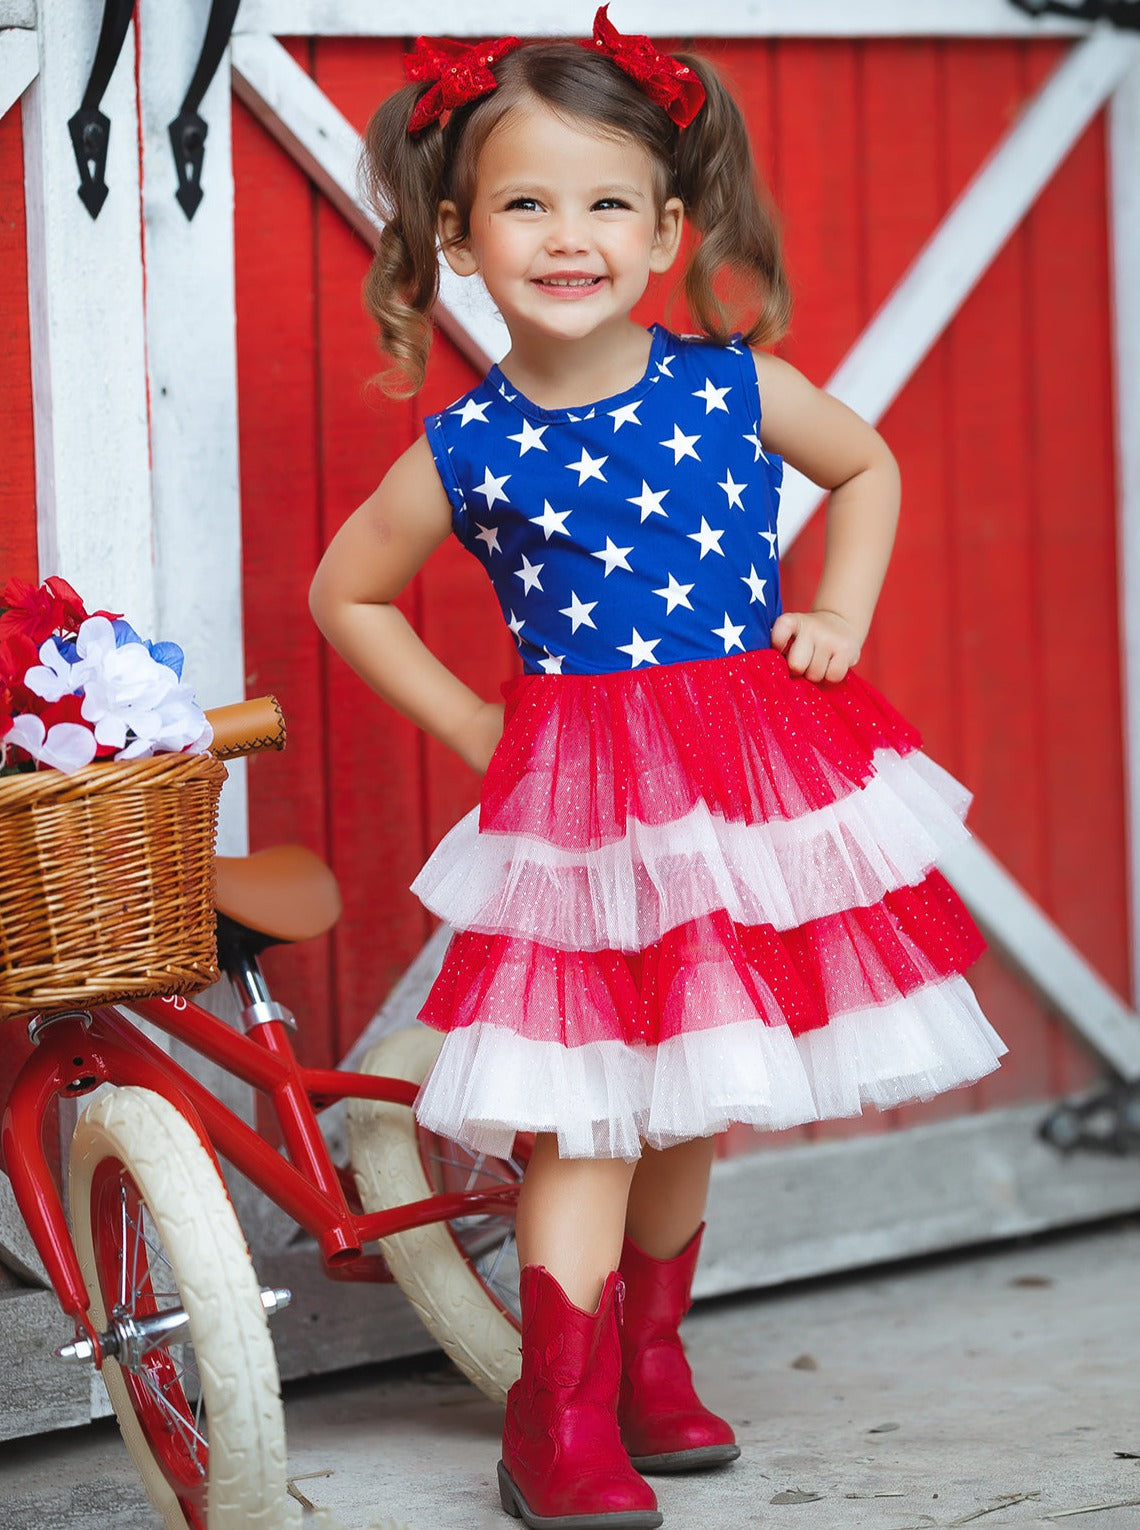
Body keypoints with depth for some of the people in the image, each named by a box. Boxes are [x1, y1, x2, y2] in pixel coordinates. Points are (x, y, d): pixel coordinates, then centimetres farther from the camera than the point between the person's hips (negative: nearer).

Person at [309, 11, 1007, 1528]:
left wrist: (840, 620, 4)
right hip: (584, 805, -3)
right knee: (593, 1112, -6)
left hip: (762, 770, 3)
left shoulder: (733, 385, -4)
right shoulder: (465, 454, -8)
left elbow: (867, 466, 16)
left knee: (693, 1105, 13)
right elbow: (345, 594, 8)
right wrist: (480, 731, 4)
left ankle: (649, 1361, 32)